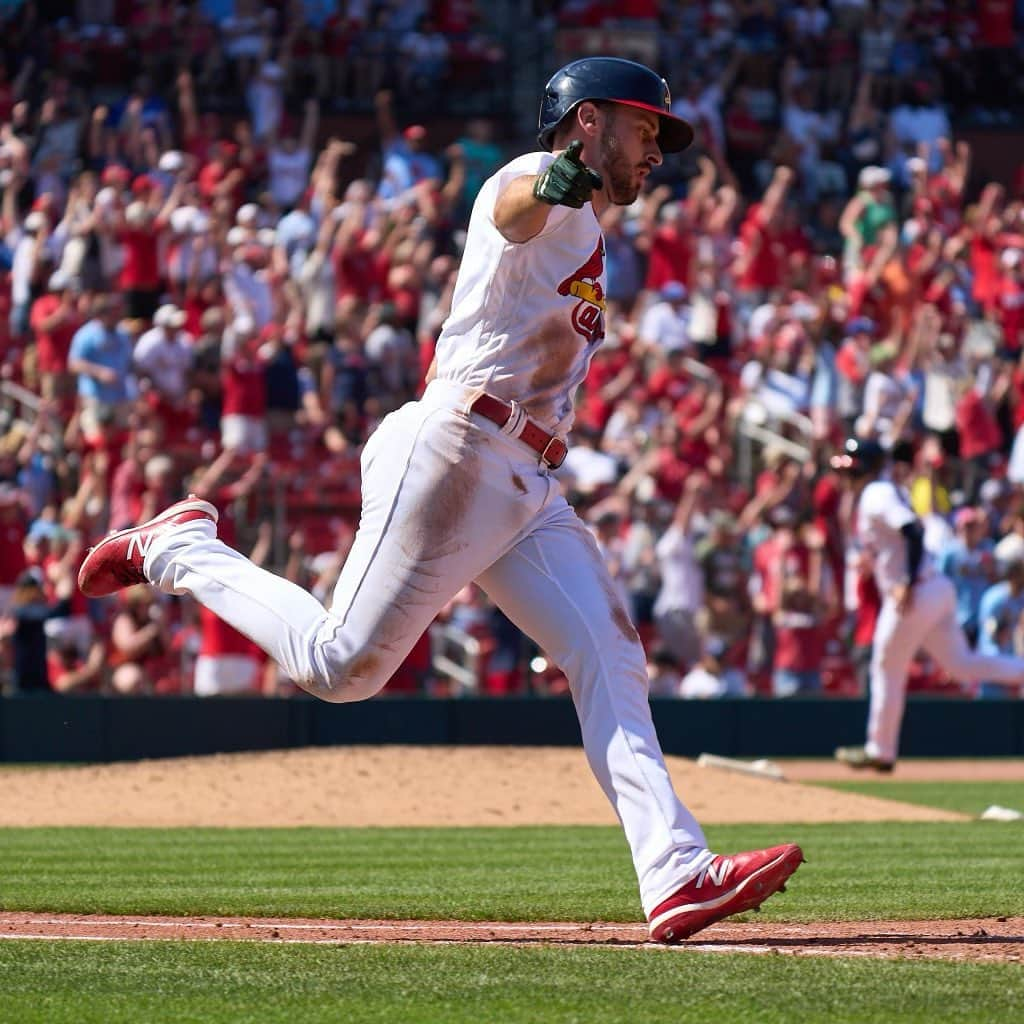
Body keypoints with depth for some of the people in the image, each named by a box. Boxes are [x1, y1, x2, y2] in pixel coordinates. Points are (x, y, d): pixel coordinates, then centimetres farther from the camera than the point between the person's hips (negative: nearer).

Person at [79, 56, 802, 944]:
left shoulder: (584, 242, 27)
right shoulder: (537, 185, -5)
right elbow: (512, 209, -31)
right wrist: (554, 183, -54)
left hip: (528, 488, 10)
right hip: (454, 452, -10)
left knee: (611, 662, -4)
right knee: (341, 665, -7)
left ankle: (676, 876, -13)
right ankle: (182, 550, 14)